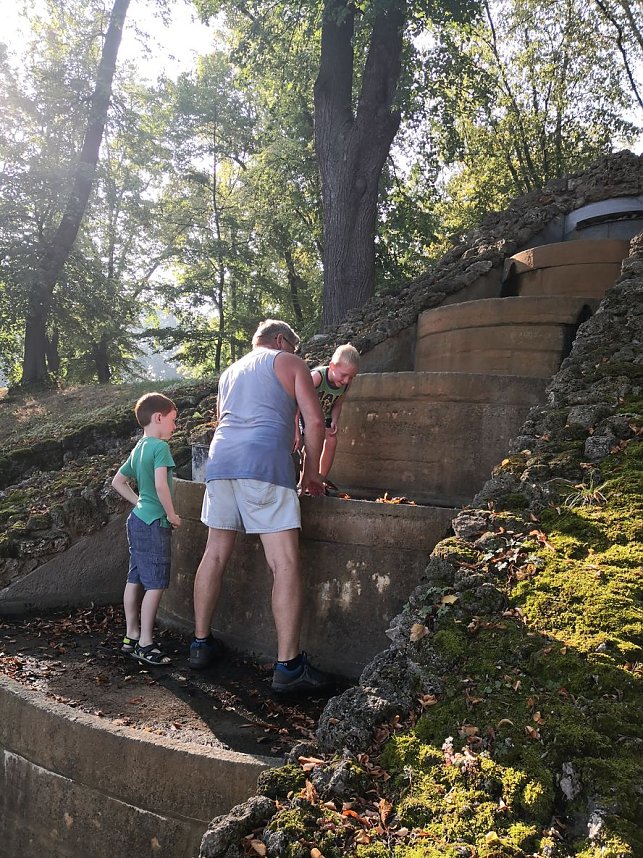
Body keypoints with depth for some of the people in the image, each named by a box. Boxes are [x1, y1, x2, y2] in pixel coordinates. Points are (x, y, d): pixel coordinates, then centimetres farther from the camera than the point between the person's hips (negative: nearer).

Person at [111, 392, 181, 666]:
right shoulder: (160, 446, -13)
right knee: (155, 584, -5)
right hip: (154, 523, -10)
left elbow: (117, 482, 23)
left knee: (135, 580, 14)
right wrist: (172, 515, -14)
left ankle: (132, 636, 23)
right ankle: (145, 644, -1)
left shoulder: (138, 449, 14)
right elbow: (161, 485, -25)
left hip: (137, 519, 10)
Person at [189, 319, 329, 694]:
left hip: (220, 458, 7)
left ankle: (201, 643, 23)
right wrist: (312, 471, 14)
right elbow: (316, 420, 4)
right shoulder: (289, 362, 13)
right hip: (265, 460, -6)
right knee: (286, 563, -7)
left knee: (215, 554, 14)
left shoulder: (230, 372, 30)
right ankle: (288, 666, -7)